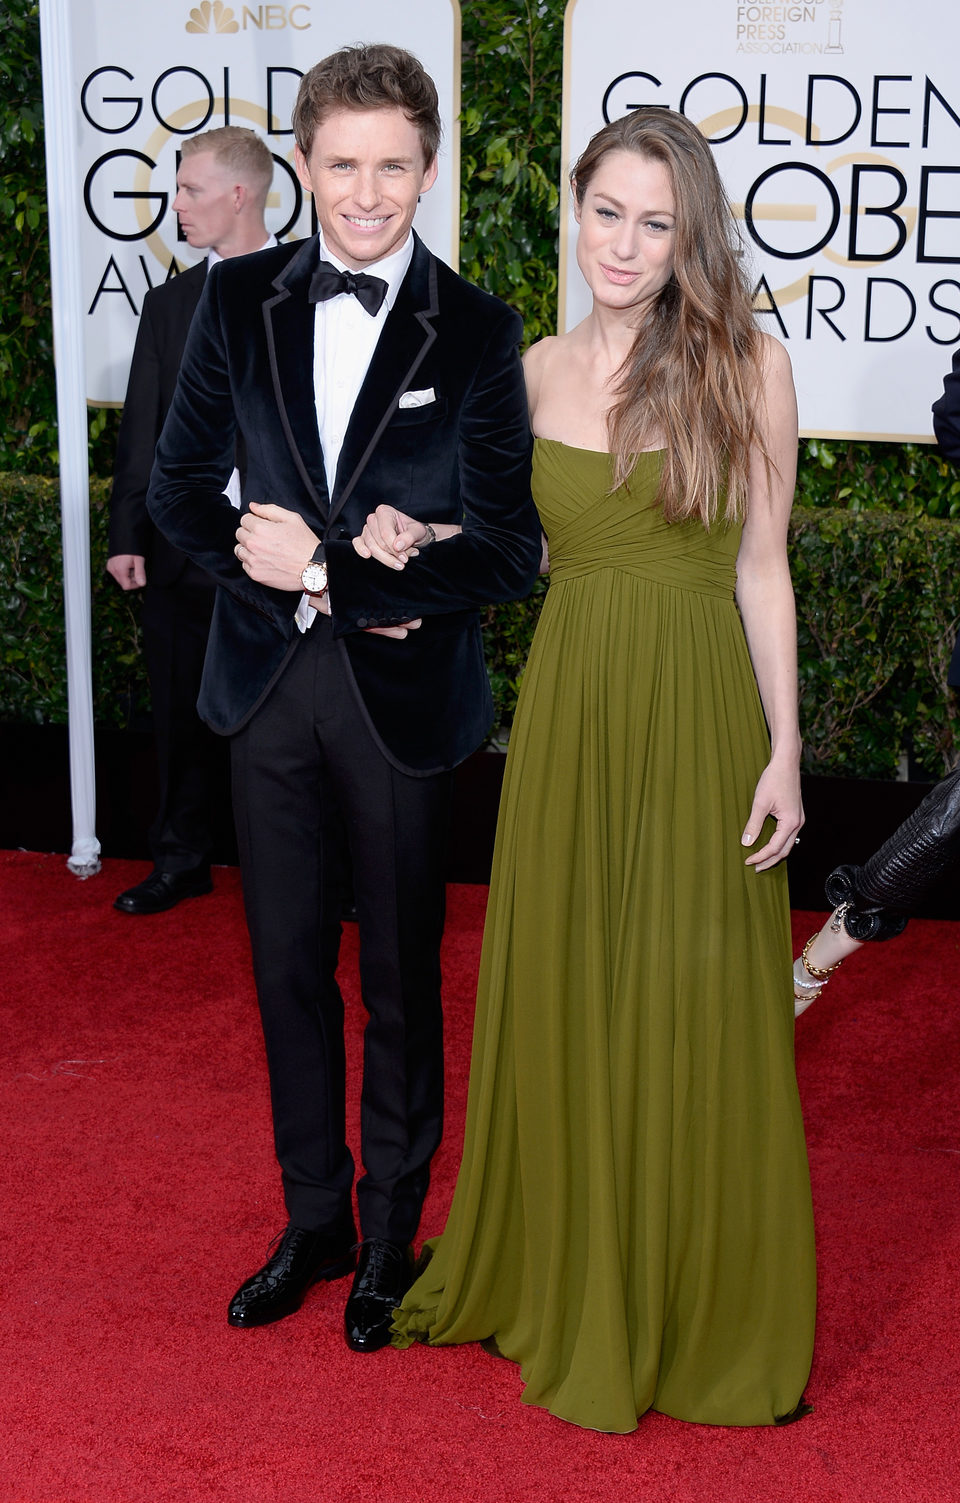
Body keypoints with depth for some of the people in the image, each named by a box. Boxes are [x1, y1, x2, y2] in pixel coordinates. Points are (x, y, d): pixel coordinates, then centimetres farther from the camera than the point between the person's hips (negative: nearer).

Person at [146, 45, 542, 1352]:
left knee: (400, 980, 10)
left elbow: (509, 552, -11)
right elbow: (179, 490, 5)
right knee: (289, 966, 13)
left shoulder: (476, 333, -7)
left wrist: (327, 572, -16)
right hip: (269, 682, 3)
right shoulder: (239, 301, 2)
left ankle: (392, 1240, 28)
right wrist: (295, 582, -10)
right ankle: (314, 1219, 31)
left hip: (403, 693, -3)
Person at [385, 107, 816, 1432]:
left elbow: (762, 572, -3)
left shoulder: (746, 364, -4)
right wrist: (413, 538, -4)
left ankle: (699, 1312, 23)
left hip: (699, 714, -3)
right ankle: (561, 1279, 32)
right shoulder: (537, 372, 6)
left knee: (693, 1016, 4)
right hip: (568, 711, 3)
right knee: (561, 1002, 12)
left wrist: (784, 751, -7)